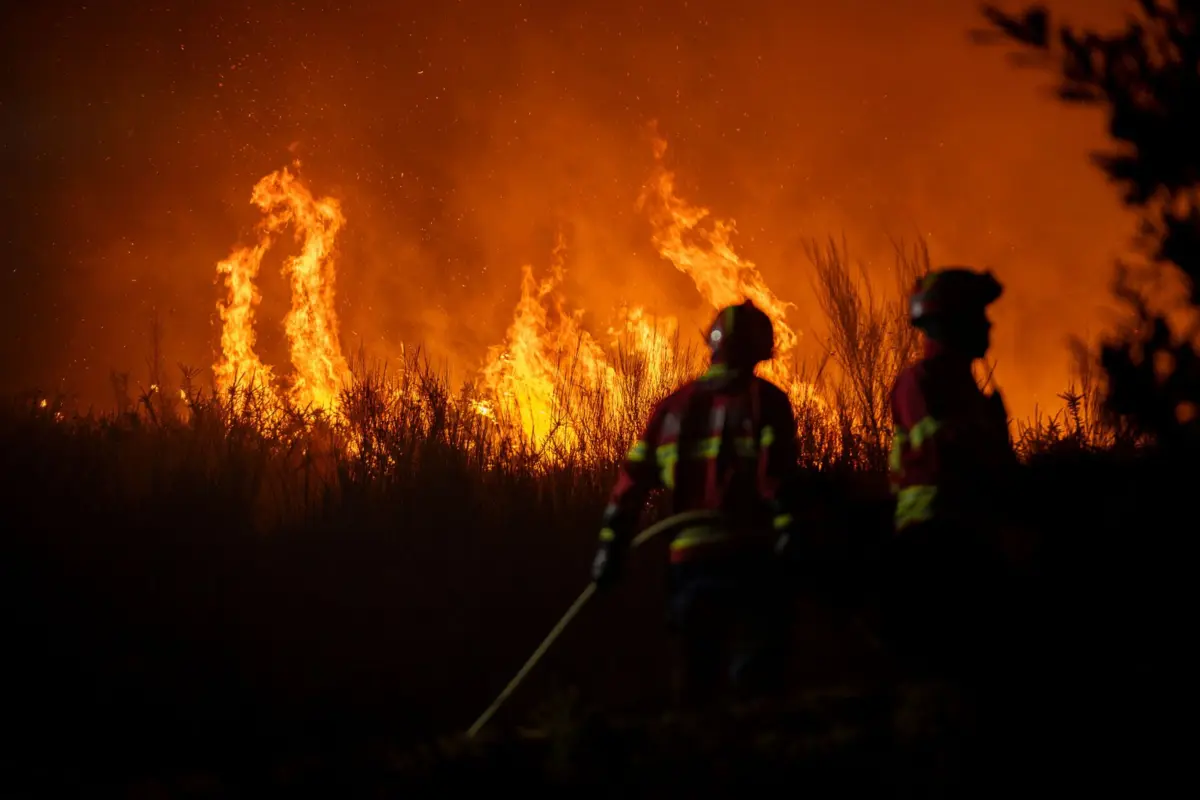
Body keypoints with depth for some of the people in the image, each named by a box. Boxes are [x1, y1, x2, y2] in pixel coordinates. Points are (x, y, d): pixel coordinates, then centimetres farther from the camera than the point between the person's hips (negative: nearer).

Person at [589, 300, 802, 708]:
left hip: (689, 556, 5)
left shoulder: (673, 407, 15)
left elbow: (633, 479, 13)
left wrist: (612, 545, 16)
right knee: (756, 674, -6)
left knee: (697, 674, 12)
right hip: (748, 553, -5)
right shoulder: (764, 400, 0)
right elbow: (776, 473, -15)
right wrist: (786, 525, -20)